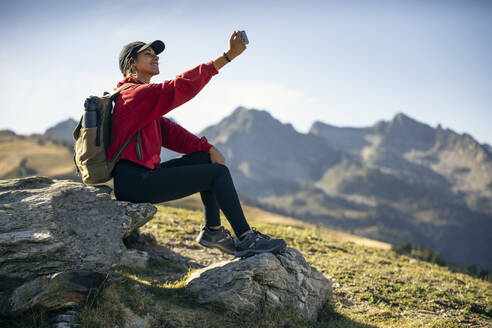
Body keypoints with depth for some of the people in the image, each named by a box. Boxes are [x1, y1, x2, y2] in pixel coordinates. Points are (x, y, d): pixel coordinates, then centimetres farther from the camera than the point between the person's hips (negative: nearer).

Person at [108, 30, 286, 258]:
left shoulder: (143, 96, 21)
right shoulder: (136, 94, -10)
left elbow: (169, 131, 13)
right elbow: (181, 87, -23)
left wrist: (208, 148, 0)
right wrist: (228, 55, -27)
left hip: (142, 176, 10)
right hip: (134, 183, -10)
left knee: (206, 158, 12)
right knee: (218, 172, -10)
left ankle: (213, 230, 12)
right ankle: (245, 239, -8)